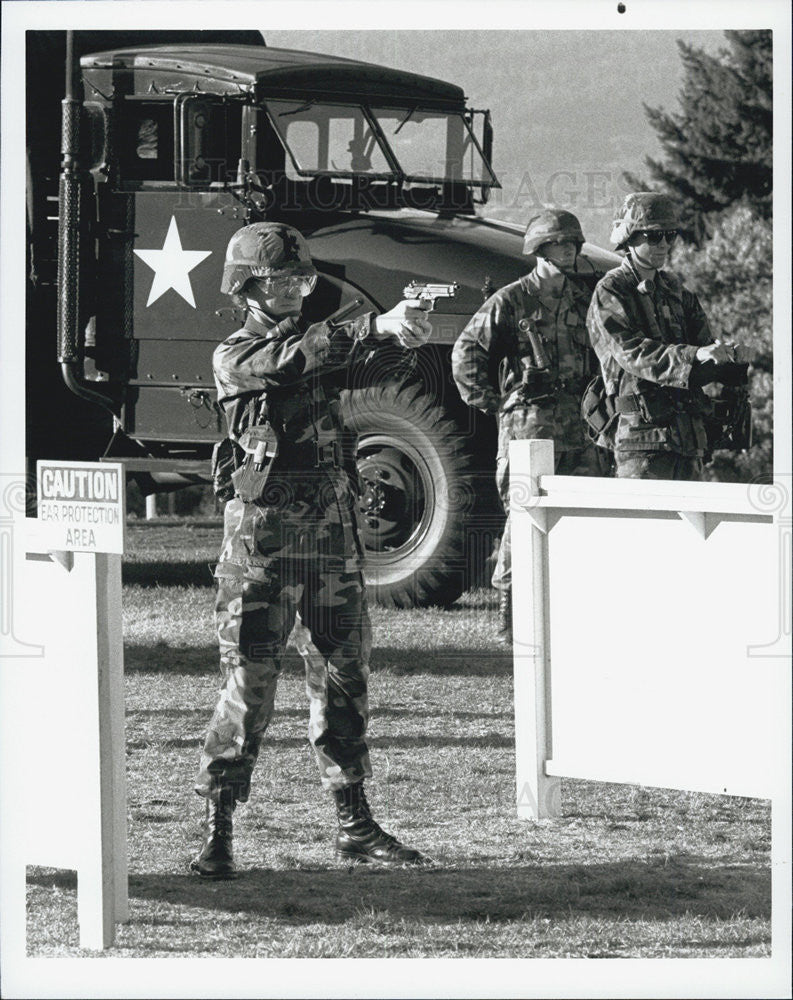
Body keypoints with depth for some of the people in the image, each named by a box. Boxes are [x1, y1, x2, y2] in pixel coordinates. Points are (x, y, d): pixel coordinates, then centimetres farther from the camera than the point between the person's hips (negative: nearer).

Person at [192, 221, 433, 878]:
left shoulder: (316, 340, 15)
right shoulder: (236, 357, -3)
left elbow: (359, 356, -4)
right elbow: (292, 359, -21)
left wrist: (401, 333, -26)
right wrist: (377, 326, -31)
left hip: (333, 531, 6)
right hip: (264, 534, -6)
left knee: (343, 673, 9)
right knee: (250, 680, -7)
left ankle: (355, 826, 17)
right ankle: (218, 832, -2)